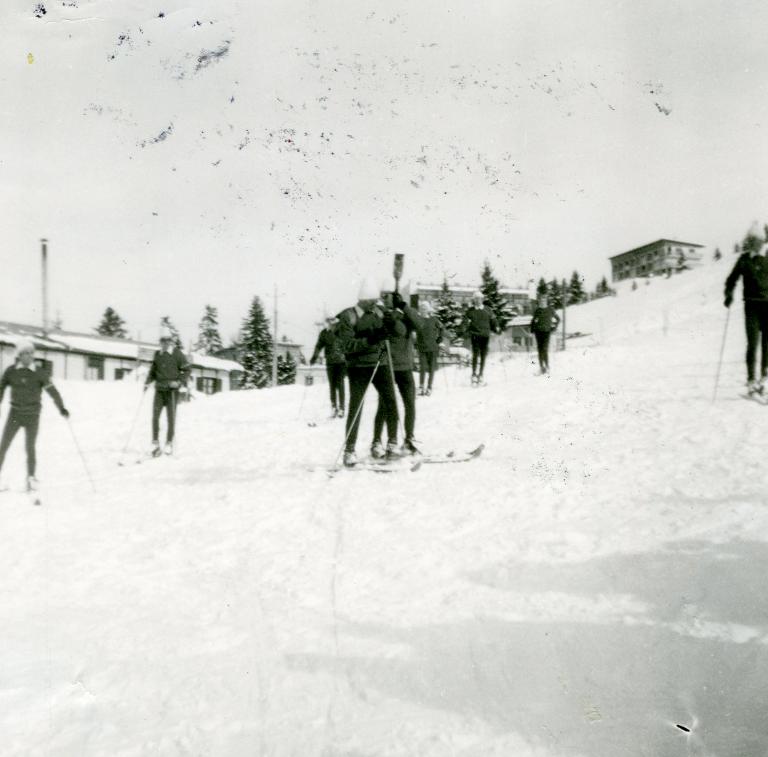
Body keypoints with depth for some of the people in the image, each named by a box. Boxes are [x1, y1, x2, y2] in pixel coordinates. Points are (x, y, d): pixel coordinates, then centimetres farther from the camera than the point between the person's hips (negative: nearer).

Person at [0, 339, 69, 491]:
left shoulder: (39, 373, -5)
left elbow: (52, 390, -13)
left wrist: (61, 408, -25)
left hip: (32, 416, -1)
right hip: (15, 414, 1)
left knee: (30, 449, 2)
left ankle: (31, 478, 16)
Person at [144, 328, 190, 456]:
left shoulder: (177, 354, -1)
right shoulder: (157, 355, 12)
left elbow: (186, 370, 0)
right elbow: (153, 371, 22)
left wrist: (179, 382, -15)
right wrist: (147, 382, 6)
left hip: (172, 391, -3)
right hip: (159, 390, 3)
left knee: (171, 417, 0)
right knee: (155, 416, -6)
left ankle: (169, 443, 11)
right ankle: (155, 443, 2)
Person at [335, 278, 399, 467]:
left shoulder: (380, 312, 7)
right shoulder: (348, 317, -6)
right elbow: (347, 346, -14)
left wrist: (392, 325, -15)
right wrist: (369, 340, -27)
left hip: (380, 364, 4)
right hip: (359, 367, -4)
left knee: (390, 402, -1)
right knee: (355, 408, -3)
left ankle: (392, 442, 14)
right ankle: (349, 451, 5)